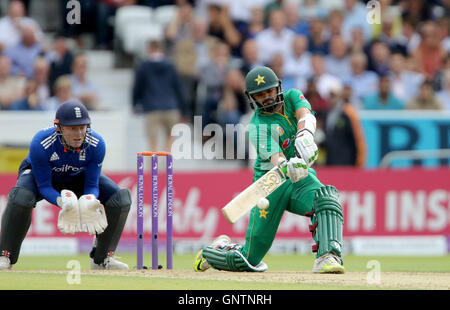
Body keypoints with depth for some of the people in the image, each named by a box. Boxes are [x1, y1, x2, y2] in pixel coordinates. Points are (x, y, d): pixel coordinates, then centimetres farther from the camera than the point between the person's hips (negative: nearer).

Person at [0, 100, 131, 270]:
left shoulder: (96, 144, -29)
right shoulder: (40, 144, -37)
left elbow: (92, 185, -20)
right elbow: (44, 186, -28)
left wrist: (89, 200, -43)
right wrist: (62, 201, -48)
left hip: (78, 178, 3)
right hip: (39, 174, -3)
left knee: (121, 197, -17)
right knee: (21, 196, -38)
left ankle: (102, 258, 1)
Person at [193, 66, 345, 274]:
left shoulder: (292, 98, 2)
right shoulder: (258, 125, -13)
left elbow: (305, 115, -20)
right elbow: (275, 157, -29)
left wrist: (305, 136, -42)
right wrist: (287, 167, -52)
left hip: (302, 178, 4)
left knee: (327, 196, -33)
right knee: (249, 260, -4)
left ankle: (328, 257, -41)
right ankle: (217, 249, 28)